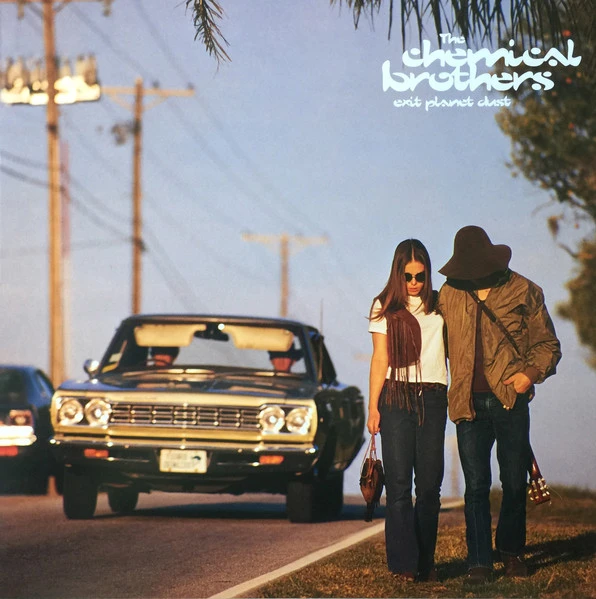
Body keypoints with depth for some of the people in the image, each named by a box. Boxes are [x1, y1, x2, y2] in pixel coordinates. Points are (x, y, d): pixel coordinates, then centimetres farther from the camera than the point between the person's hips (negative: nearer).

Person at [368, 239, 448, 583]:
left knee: (430, 483, 0)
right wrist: (373, 407, -1)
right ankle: (404, 563, -3)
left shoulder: (440, 305, 10)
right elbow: (380, 359, 5)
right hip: (396, 397, -1)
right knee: (399, 484, -4)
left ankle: (426, 561, 9)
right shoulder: (385, 307, 7)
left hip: (433, 399, 1)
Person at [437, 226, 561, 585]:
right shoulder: (450, 295, 7)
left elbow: (548, 344, 6)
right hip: (470, 403, 1)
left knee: (515, 482, 6)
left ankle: (511, 550, 26)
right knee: (476, 485, -2)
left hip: (511, 400, -1)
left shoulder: (524, 292, 1)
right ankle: (479, 562, 2)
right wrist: (440, 387, 7)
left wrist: (531, 372, -13)